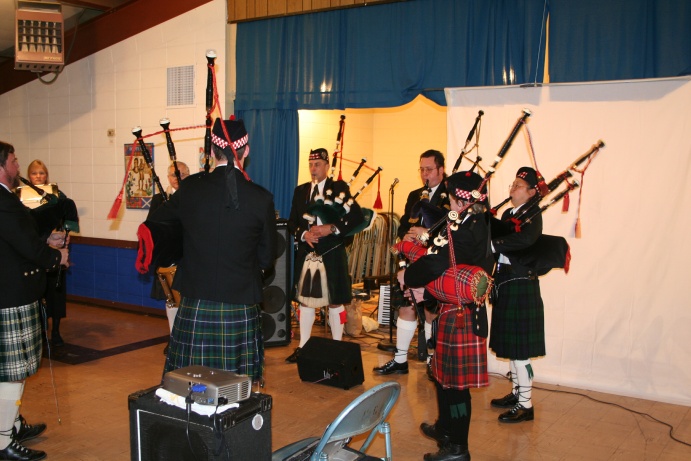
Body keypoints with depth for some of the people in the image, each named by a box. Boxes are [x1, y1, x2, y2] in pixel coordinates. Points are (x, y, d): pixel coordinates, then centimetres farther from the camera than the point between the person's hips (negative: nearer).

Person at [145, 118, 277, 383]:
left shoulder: (190, 188, -3)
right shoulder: (261, 198, -8)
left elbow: (155, 222, 15)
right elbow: (267, 260, 1)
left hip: (195, 307, 1)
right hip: (241, 310, -1)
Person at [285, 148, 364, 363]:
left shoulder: (339, 188, 0)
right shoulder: (300, 191, 11)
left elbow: (357, 216, -8)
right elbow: (292, 222, 9)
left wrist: (332, 228, -18)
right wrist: (303, 234, -11)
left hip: (332, 255, -4)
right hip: (306, 254, 4)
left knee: (335, 302, 3)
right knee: (305, 300, 9)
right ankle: (303, 346, 20)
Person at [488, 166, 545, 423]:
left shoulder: (532, 215, -11)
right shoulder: (507, 214, 15)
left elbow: (525, 239, -32)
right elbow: (498, 244, 8)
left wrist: (492, 244, -32)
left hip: (521, 287, -8)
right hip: (505, 286, 8)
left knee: (520, 348, -5)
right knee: (510, 344, 16)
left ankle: (525, 405, 3)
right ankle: (516, 393, 29)